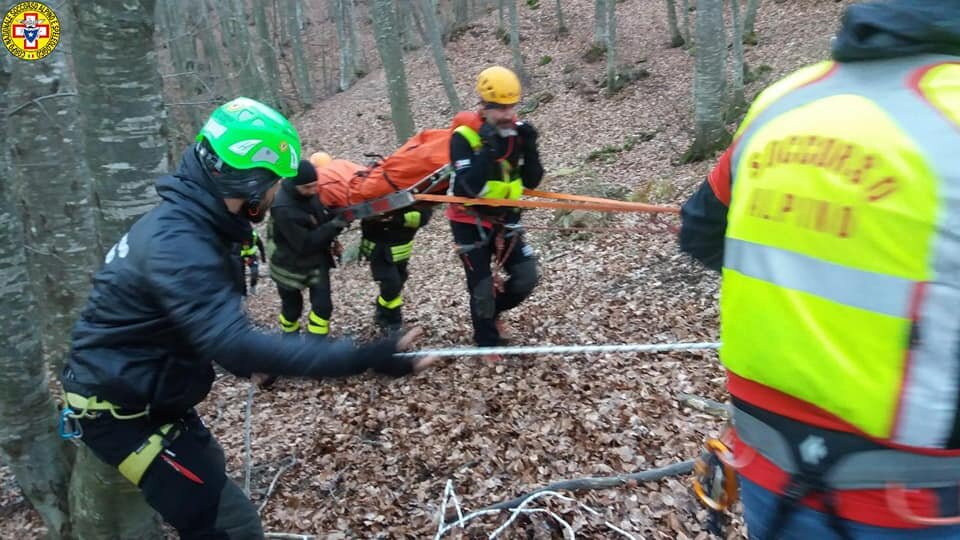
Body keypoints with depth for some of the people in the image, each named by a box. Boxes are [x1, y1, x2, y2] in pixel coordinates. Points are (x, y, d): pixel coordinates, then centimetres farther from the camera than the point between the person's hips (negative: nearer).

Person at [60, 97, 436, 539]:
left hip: (139, 396, 10)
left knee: (210, 476, 28)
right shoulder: (179, 242, -31)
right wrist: (361, 359, -44)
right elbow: (236, 345, -41)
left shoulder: (186, 219, 1)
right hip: (120, 413, -10)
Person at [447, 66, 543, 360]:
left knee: (527, 278, 3)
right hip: (471, 221, -5)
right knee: (482, 286, 1)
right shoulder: (464, 136, -21)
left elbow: (532, 182, -5)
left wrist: (530, 148, -19)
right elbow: (471, 188, -31)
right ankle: (487, 342, 24)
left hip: (505, 218, 5)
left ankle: (493, 311, 32)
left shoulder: (518, 131, -4)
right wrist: (487, 149, -36)